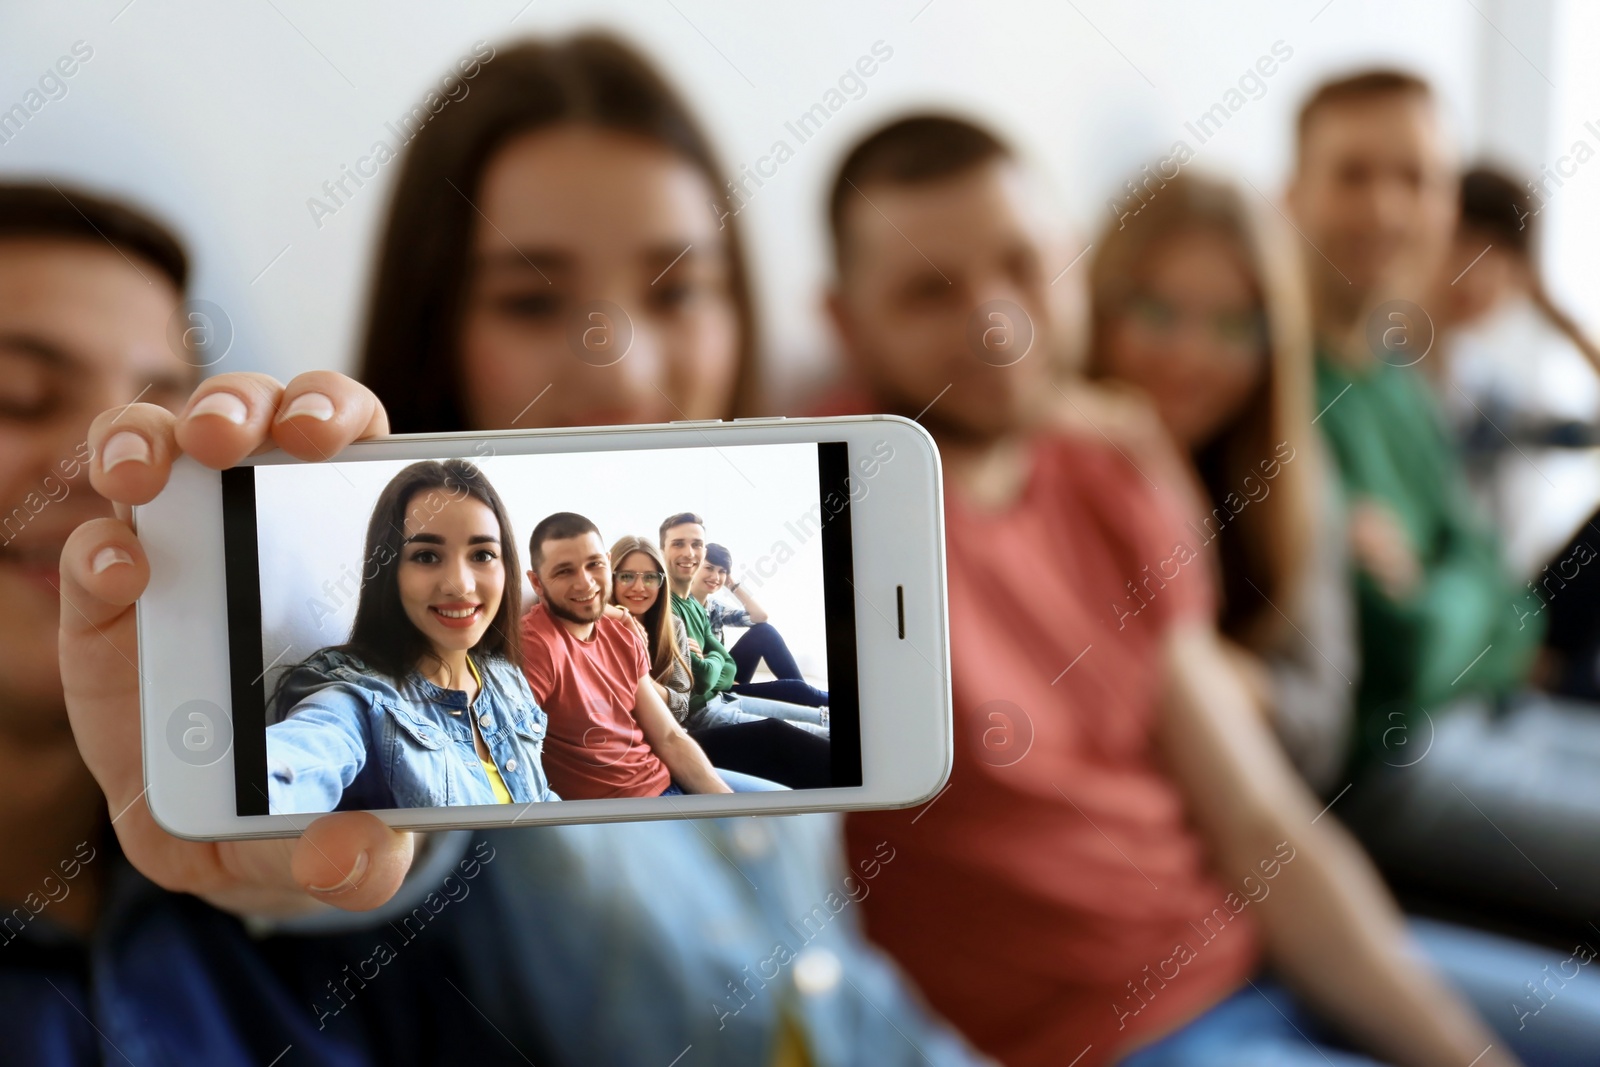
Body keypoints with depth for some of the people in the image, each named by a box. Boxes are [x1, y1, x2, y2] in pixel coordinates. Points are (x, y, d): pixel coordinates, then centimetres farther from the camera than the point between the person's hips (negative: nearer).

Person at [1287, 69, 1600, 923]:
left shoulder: (1395, 370, 6)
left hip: (1492, 713, 9)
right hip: (1382, 765, -9)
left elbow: (1493, 587, 7)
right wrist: (1471, 599, -6)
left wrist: (1432, 596, -10)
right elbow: (1398, 657, -23)